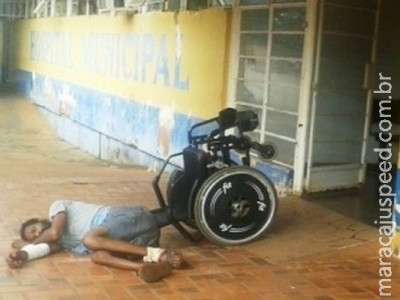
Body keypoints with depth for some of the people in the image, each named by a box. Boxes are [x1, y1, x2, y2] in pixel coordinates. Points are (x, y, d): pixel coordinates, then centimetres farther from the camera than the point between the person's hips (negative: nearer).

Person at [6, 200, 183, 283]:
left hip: (133, 217, -7)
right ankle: (156, 265, -43)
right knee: (97, 256, -21)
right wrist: (23, 254, -12)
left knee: (90, 239, -29)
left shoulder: (57, 207, 10)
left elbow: (54, 233, -5)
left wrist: (24, 243, 13)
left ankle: (154, 253, -30)